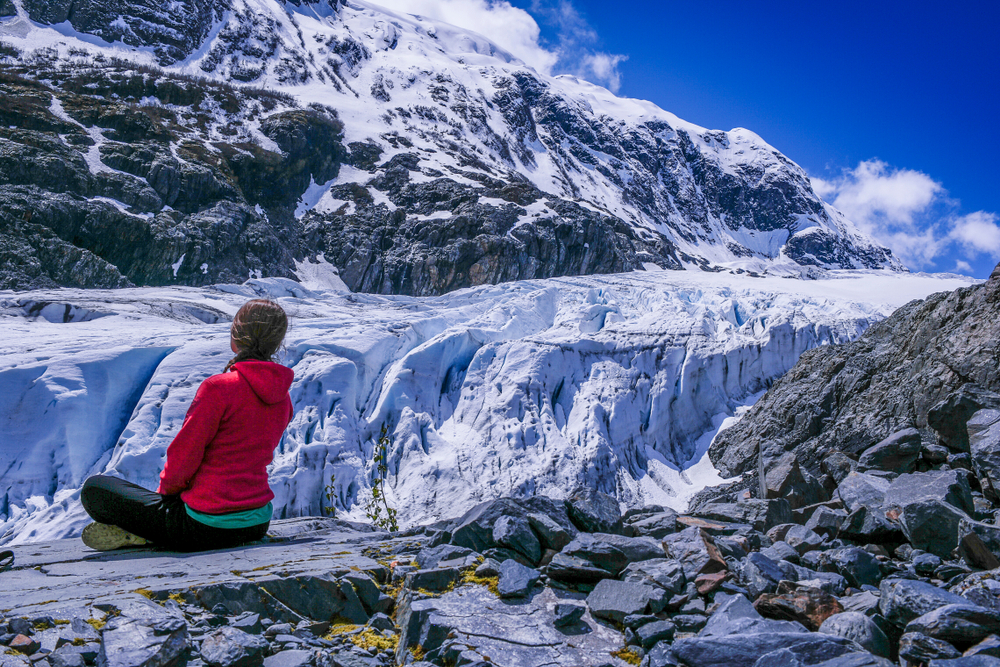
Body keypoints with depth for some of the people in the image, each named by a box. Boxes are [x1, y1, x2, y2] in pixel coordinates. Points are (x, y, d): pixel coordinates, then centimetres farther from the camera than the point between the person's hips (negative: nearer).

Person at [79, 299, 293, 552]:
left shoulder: (218, 388, -20)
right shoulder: (283, 398, 1)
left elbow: (183, 458, -14)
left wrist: (166, 490, 6)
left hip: (207, 527, -7)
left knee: (95, 488, 10)